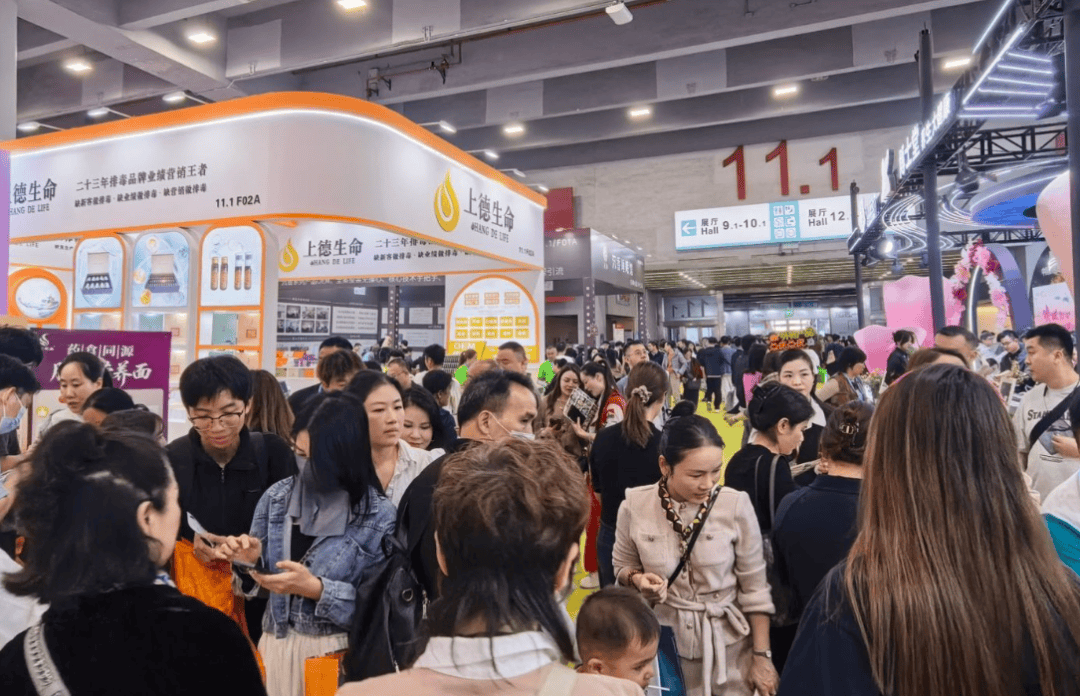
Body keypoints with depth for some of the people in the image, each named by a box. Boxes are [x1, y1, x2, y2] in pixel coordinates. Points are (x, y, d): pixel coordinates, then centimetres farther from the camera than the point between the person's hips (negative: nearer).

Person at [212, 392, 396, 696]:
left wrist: (316, 589, -22)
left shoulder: (379, 515, -14)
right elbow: (257, 575, 7)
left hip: (339, 654, -3)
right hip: (275, 646, 4)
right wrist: (249, 561, -14)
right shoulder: (277, 496, -3)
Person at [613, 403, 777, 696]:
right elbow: (622, 567, 4)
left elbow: (754, 587, -6)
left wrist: (761, 656, -2)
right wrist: (637, 579, -18)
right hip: (663, 642, 1)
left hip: (728, 646, 0)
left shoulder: (736, 504, -16)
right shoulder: (634, 506, -14)